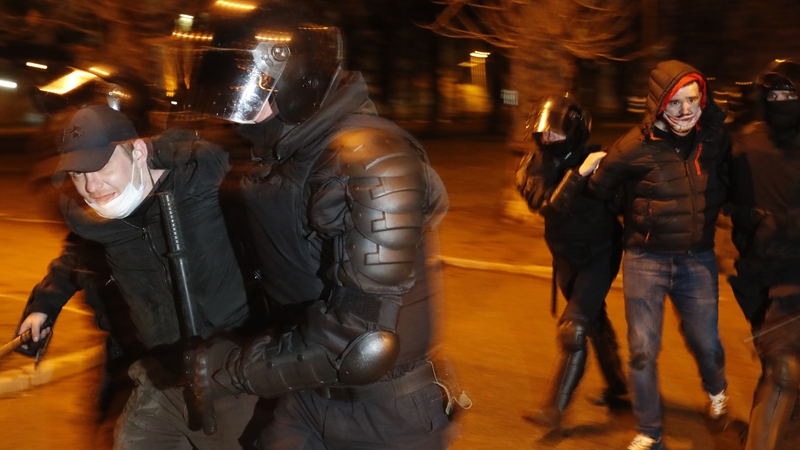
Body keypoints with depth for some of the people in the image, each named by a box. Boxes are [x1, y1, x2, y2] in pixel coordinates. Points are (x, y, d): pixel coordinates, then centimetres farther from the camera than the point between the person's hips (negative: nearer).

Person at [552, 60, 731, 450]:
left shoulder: (714, 138, -4)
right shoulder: (634, 148, -15)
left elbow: (726, 183, 14)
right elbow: (597, 188, 0)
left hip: (698, 259, 3)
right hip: (646, 259, -3)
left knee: (706, 343, 15)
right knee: (642, 351, 2)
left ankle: (716, 391, 50)